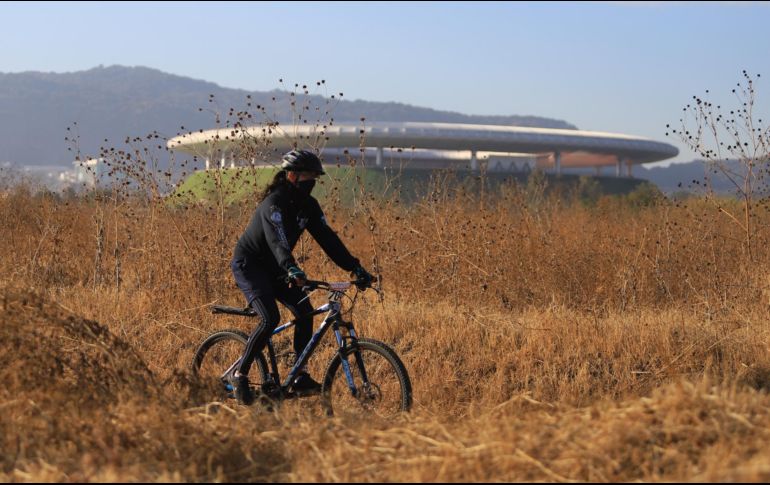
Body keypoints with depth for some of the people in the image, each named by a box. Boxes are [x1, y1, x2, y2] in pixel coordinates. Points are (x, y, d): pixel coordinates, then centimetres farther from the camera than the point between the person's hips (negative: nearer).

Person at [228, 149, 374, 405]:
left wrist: (355, 268, -13)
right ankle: (240, 375, -12)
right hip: (248, 265, -8)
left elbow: (328, 239, -4)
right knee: (271, 318, -25)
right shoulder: (275, 203, -26)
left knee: (304, 310, -10)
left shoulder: (308, 206, -2)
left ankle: (300, 378, -4)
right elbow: (277, 240, -41)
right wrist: (291, 269, -58)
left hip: (273, 268, 8)